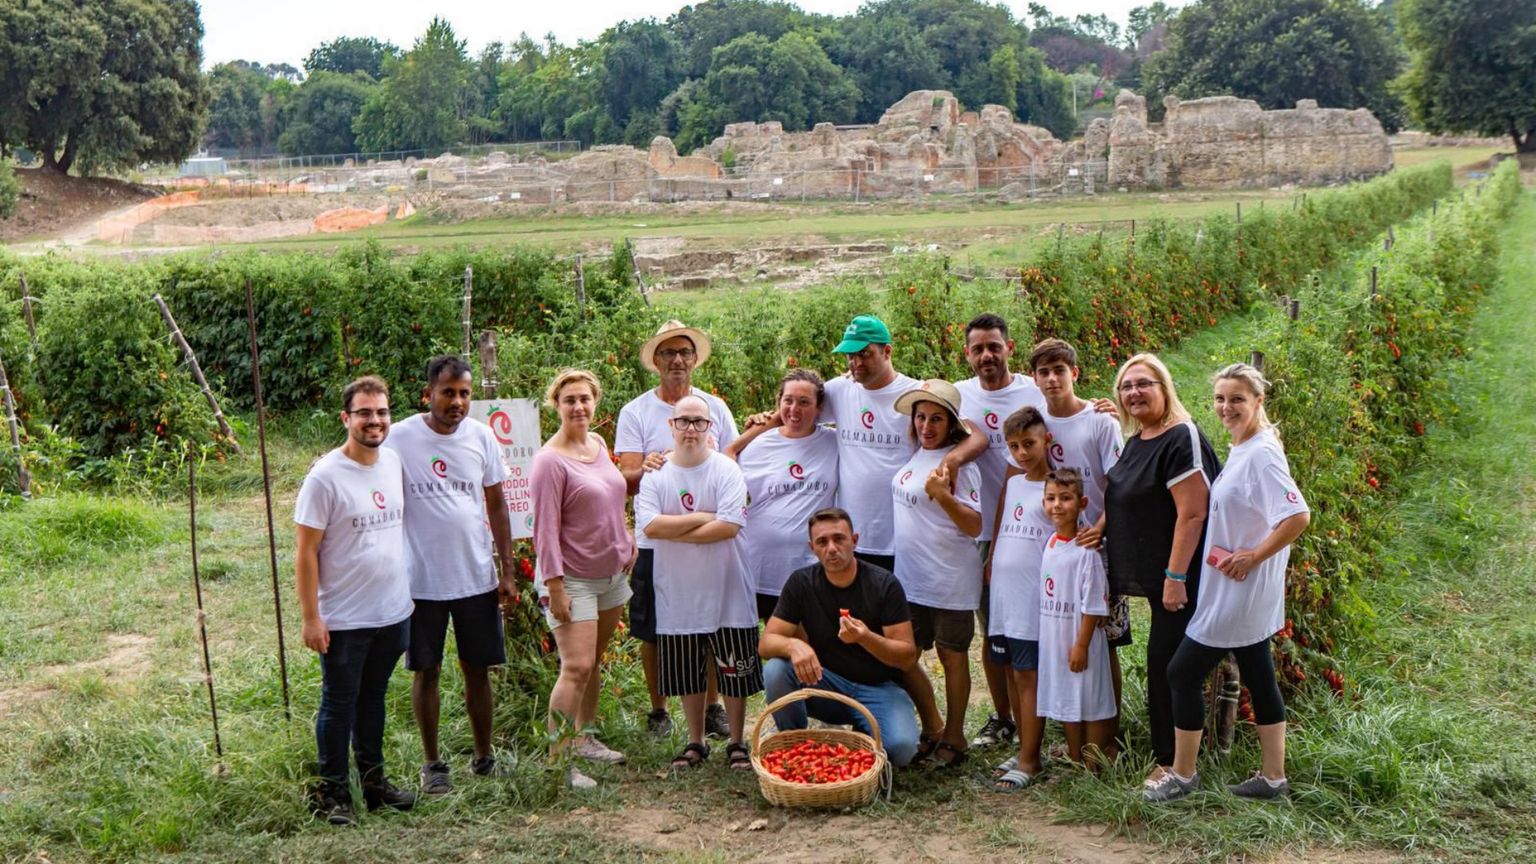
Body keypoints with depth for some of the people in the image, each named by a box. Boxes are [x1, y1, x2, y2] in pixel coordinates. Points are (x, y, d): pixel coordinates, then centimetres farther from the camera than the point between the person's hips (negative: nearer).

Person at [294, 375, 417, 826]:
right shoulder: (325, 477, -16)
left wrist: (407, 590, 14)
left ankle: (374, 779, 33)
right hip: (344, 619, -6)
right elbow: (305, 551, -13)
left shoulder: (394, 462, 3)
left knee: (374, 697, 19)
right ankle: (332, 791, 20)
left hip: (393, 611, 6)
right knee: (339, 704, 7)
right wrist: (310, 617, -15)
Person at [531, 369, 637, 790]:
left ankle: (583, 739, 28)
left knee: (594, 662, 15)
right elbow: (546, 528, -18)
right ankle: (557, 760, -6)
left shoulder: (598, 443, 8)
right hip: (574, 579, -8)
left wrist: (627, 542, 17)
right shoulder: (551, 460, -16)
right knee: (576, 668, -12)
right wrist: (554, 585, -20)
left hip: (611, 572, 8)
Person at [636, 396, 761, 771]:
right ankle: (696, 743, 29)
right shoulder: (655, 474, 0)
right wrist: (701, 518, -16)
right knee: (688, 675, 13)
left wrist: (675, 531, -15)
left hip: (726, 592, -2)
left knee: (734, 673, 6)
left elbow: (729, 526, -19)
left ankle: (736, 744, 22)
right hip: (678, 595, 2)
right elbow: (649, 526, -14)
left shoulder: (726, 470, -7)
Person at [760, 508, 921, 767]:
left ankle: (864, 738, 6)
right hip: (826, 683, 2)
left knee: (901, 746, -31)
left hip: (877, 688, -1)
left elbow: (908, 657, -12)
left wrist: (866, 638, -32)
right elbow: (766, 643, -9)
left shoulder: (884, 584, -11)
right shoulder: (801, 583, -5)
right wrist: (792, 645, -34)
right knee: (775, 670, -27)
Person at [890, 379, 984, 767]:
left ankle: (953, 740, 21)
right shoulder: (914, 456, 6)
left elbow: (974, 526, -17)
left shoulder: (958, 463, -13)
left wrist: (943, 495, -30)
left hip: (950, 582, -7)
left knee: (952, 657, 7)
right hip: (909, 579, 7)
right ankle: (933, 731, 28)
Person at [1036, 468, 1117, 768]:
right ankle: (1075, 761, 29)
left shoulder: (1086, 551, -16)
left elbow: (1093, 606, -16)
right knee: (1064, 701, 16)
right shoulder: (1048, 545, 6)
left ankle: (1095, 762, 14)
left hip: (1080, 639, -7)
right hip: (1053, 639, 7)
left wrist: (1081, 645, -16)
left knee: (1090, 701, 3)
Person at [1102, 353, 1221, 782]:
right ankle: (1167, 754, 25)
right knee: (1163, 664, 15)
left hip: (1178, 577, -9)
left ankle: (1171, 762, 6)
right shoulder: (1135, 441, 13)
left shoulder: (1181, 438, -16)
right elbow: (1125, 503, 26)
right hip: (1151, 575, 9)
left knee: (1166, 663, -5)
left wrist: (1175, 577, -23)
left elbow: (1192, 513, -22)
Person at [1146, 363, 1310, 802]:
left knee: (1183, 672, -2)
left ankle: (1182, 775, 9)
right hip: (1231, 590, 10)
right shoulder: (1240, 450, 10)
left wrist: (1252, 557, -21)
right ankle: (1273, 777, 24)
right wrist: (1243, 558, 8)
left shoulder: (1261, 454, -19)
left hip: (1241, 590, -10)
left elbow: (1298, 516, -28)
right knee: (1259, 679, 15)